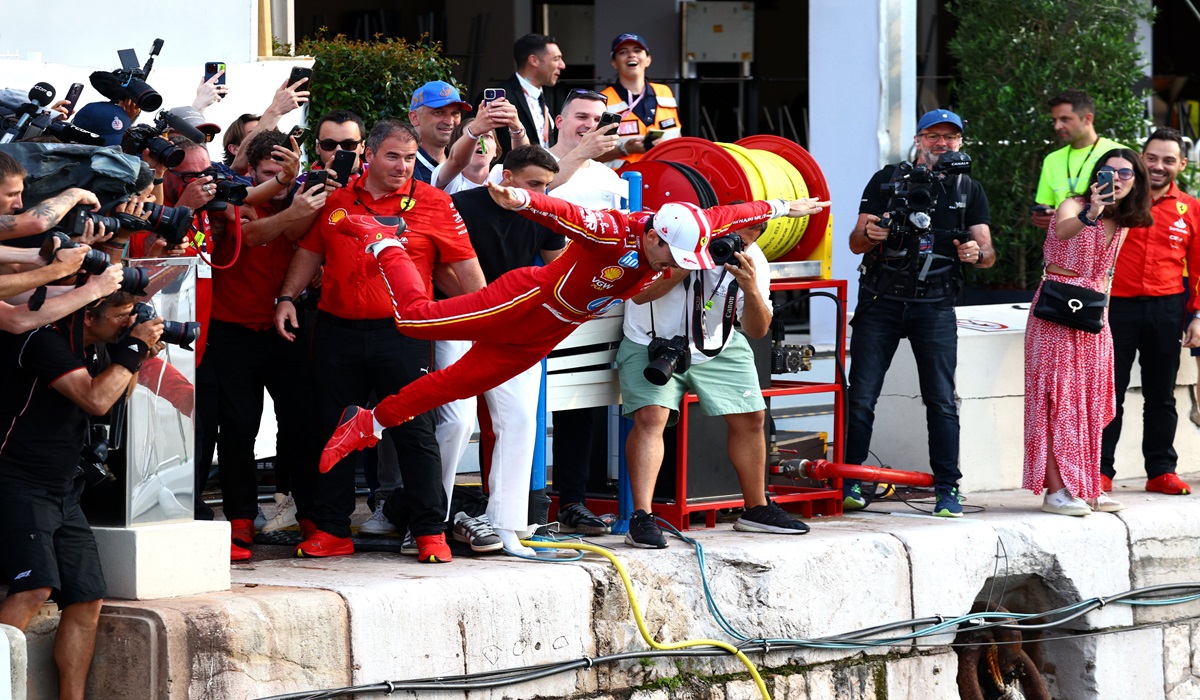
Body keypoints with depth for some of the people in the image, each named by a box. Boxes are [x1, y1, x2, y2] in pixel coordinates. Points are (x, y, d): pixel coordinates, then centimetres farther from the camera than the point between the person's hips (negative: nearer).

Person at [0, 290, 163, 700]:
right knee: (34, 588, -26)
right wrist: (133, 349, -13)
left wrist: (139, 358, 12)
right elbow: (96, 400, -24)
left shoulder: (84, 349, 13)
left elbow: (116, 398, 29)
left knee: (87, 601, 4)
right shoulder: (45, 341, -15)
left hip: (63, 494, 10)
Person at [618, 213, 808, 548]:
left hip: (717, 348, 5)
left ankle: (757, 509, 23)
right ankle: (642, 519, -26)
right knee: (651, 416, -24)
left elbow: (757, 330, -9)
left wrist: (751, 290, -28)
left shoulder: (752, 261, -9)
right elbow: (640, 294, -28)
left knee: (750, 417, 4)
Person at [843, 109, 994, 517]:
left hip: (934, 305, 0)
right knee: (860, 398, -4)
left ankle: (947, 489, -1)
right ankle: (850, 482, 5)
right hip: (880, 300, 0)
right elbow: (856, 243, 3)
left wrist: (976, 253, -20)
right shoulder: (887, 181, 5)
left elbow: (988, 252, 4)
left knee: (942, 402, -5)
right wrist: (870, 234, -21)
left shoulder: (968, 191, 10)